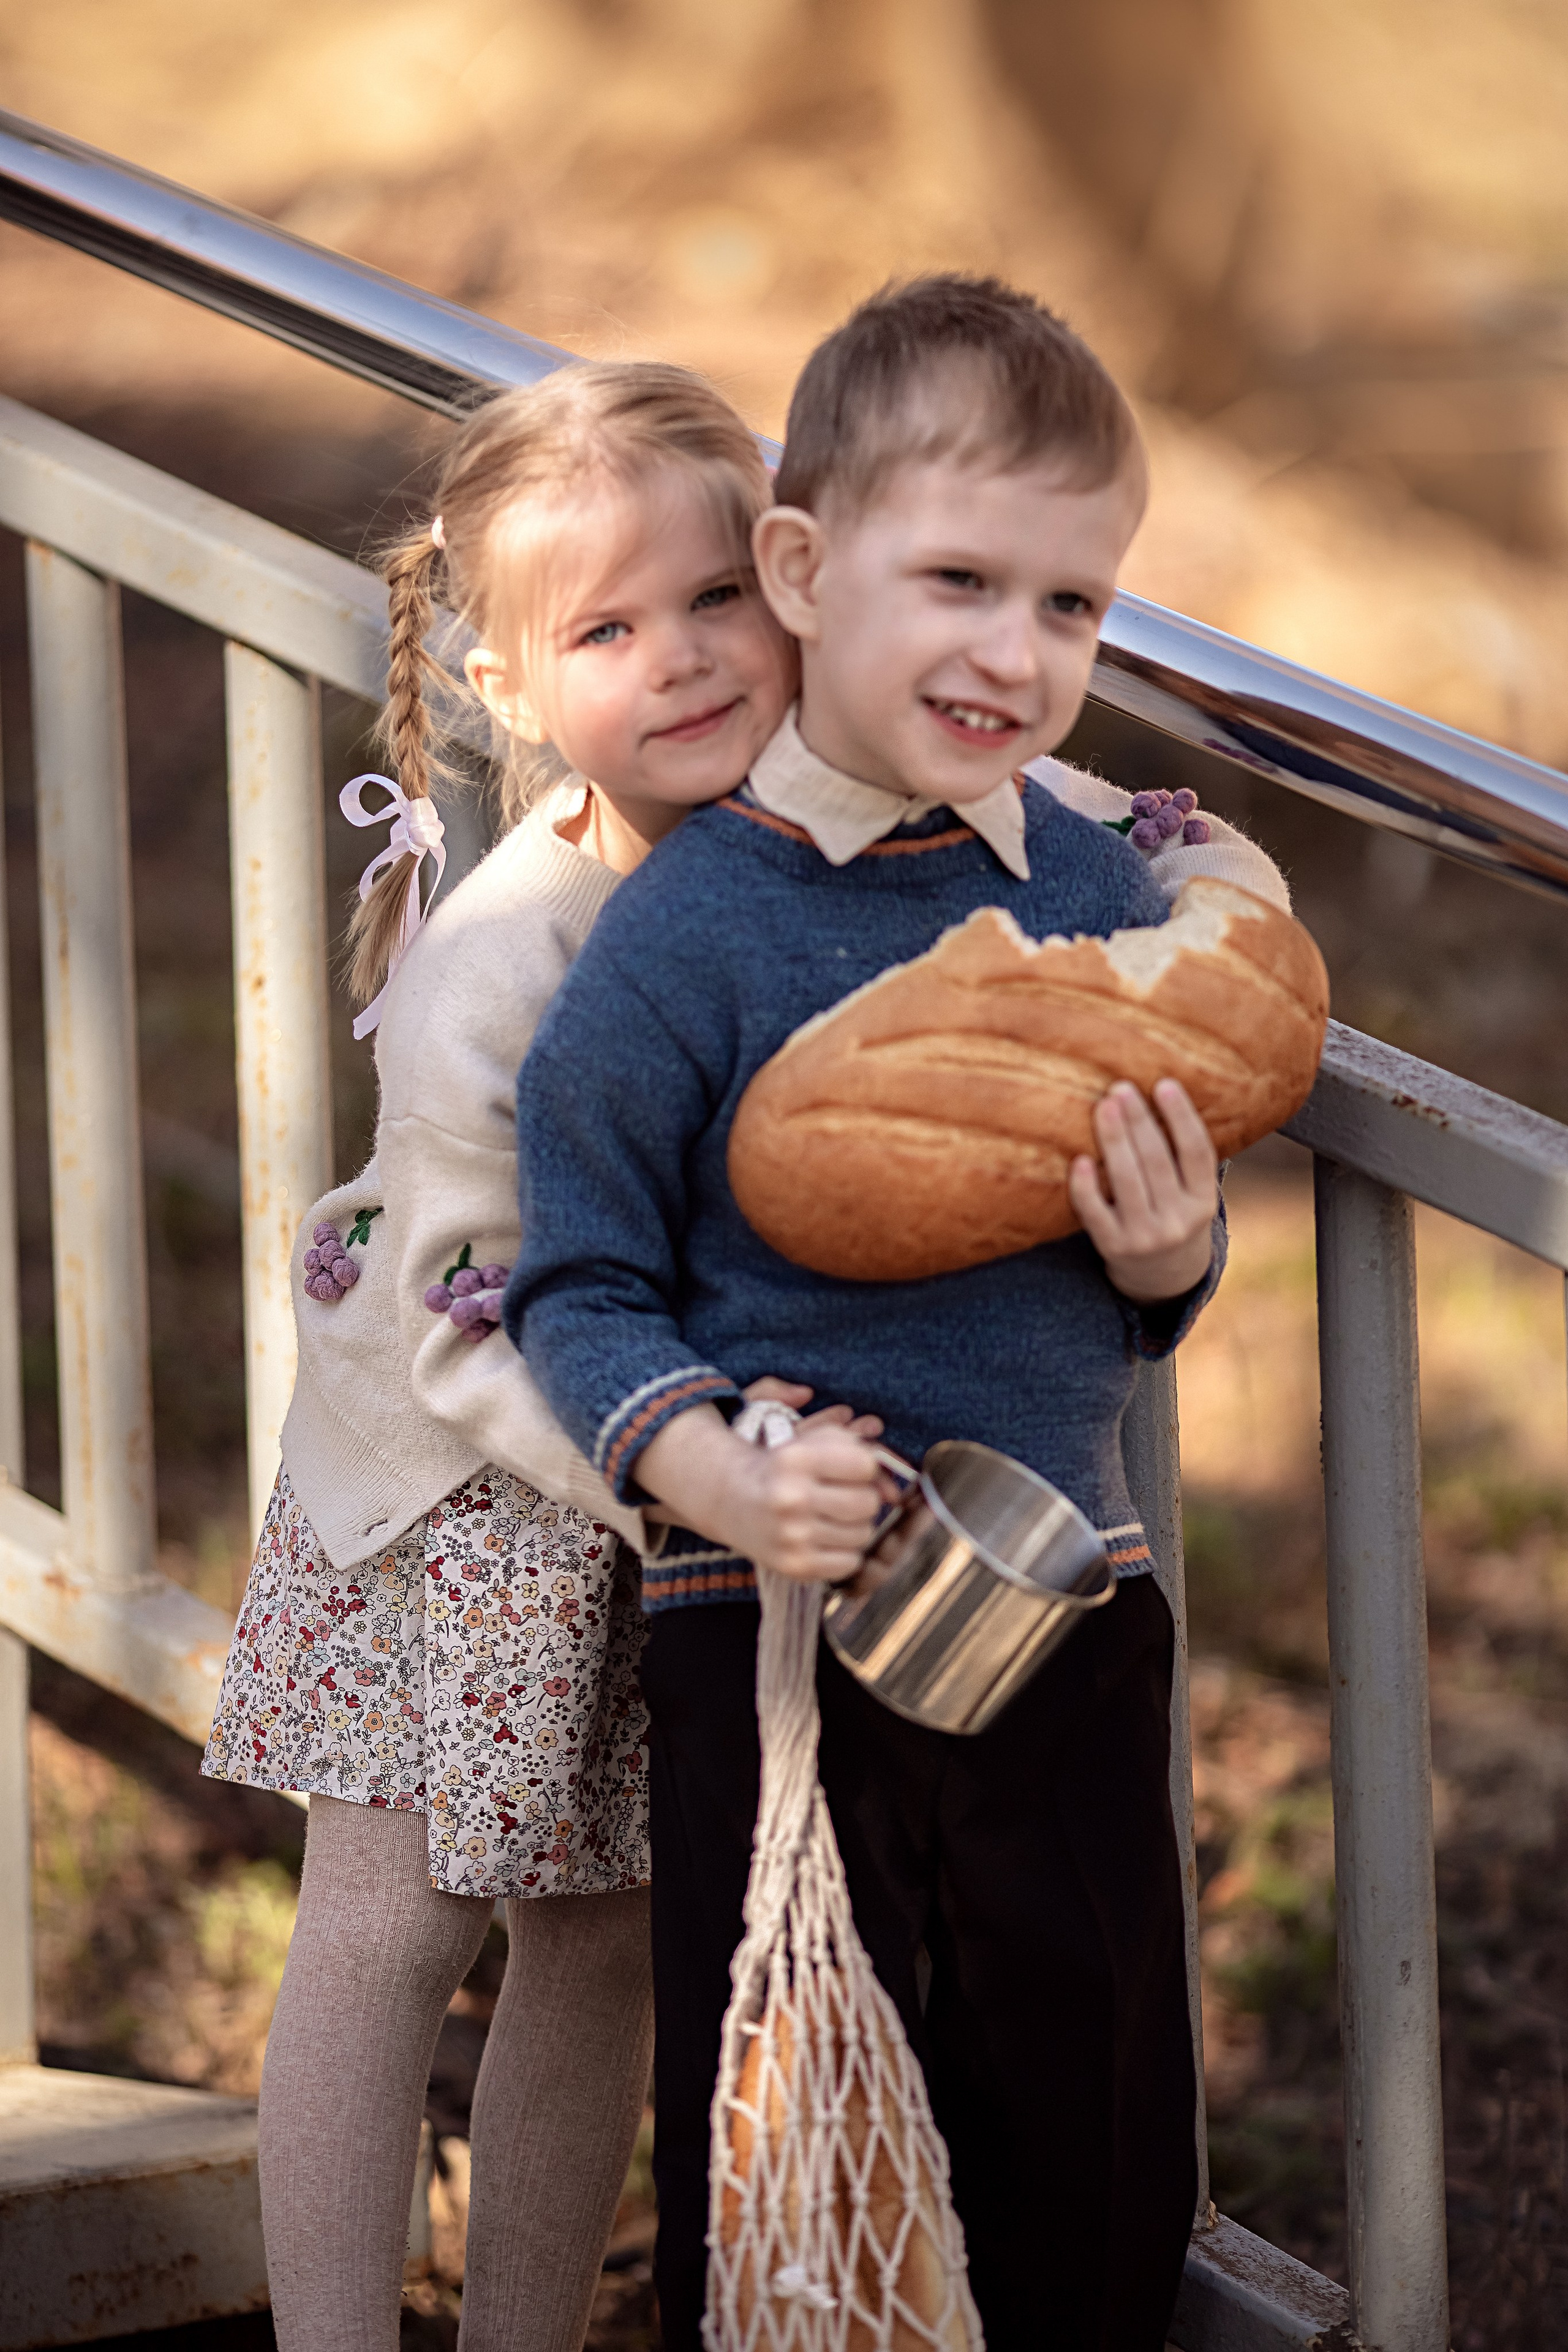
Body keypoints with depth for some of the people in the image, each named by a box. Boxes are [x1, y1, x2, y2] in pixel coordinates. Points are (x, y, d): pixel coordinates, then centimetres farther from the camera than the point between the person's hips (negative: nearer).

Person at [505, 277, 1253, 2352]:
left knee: (1101, 2175, 13)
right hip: (774, 1631, -4)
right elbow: (582, 1289, -7)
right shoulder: (684, 935, -11)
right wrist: (705, 1464, -25)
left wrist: (1167, 1262, -9)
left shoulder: (1105, 896, 3)